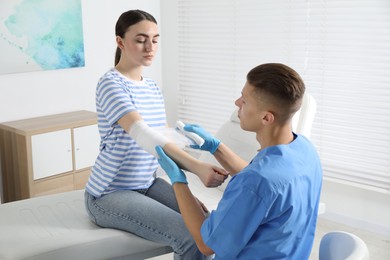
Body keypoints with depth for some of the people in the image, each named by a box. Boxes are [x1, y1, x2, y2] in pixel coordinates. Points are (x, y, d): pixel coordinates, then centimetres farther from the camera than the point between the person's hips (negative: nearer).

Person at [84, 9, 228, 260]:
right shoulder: (111, 84, -17)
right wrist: (197, 167, -45)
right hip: (110, 194, -7)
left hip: (147, 184, 7)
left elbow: (163, 139, 8)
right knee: (190, 236, -22)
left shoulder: (153, 87, 7)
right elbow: (142, 135, -33)